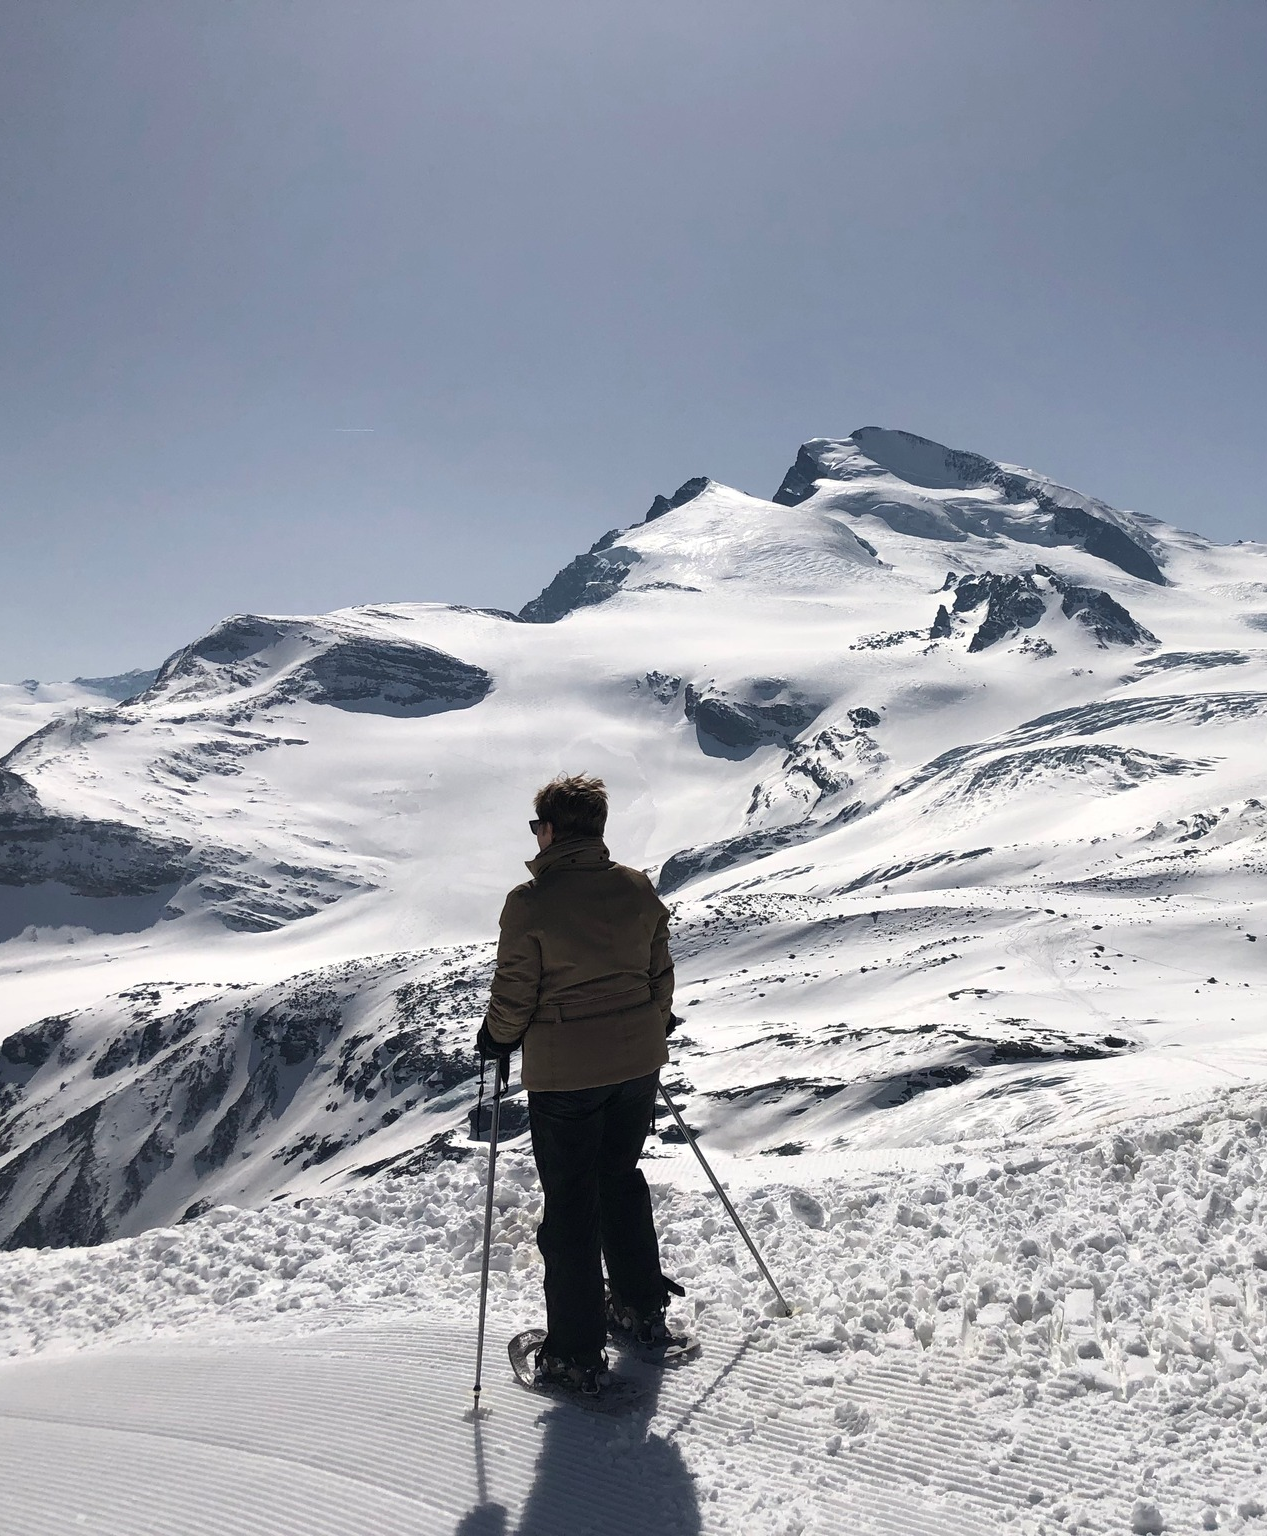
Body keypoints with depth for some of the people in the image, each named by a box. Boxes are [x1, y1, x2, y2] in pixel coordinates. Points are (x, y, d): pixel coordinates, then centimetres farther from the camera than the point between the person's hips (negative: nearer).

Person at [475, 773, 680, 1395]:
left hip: (563, 1072, -5)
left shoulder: (530, 901, -17)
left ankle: (577, 1355, 16)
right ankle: (643, 1309, 37)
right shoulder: (638, 888, -2)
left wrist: (496, 1039, 7)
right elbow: (660, 974, 7)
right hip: (638, 1062, 5)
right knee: (622, 1180, 24)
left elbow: (514, 994, -12)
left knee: (570, 1203, 8)